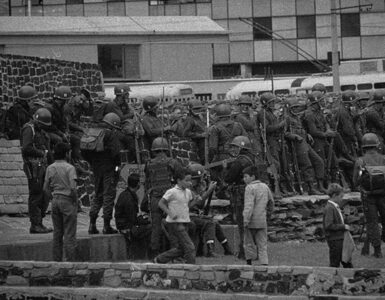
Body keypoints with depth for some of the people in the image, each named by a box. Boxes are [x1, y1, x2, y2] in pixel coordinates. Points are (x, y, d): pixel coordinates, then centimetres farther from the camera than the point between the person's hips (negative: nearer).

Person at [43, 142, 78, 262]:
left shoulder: (50, 168, 4)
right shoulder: (70, 168, -12)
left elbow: (46, 188, 6)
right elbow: (73, 187, -19)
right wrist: (75, 200, -5)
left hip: (55, 200, 5)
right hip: (67, 200, -5)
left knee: (57, 233, 12)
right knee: (69, 234, 0)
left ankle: (57, 260, 15)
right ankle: (70, 260, -1)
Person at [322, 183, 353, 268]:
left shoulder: (336, 207, 10)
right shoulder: (329, 208, -19)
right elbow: (328, 226, -25)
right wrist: (343, 226, -20)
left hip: (339, 239, 10)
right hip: (334, 240, -10)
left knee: (346, 262, 16)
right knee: (334, 264, -1)